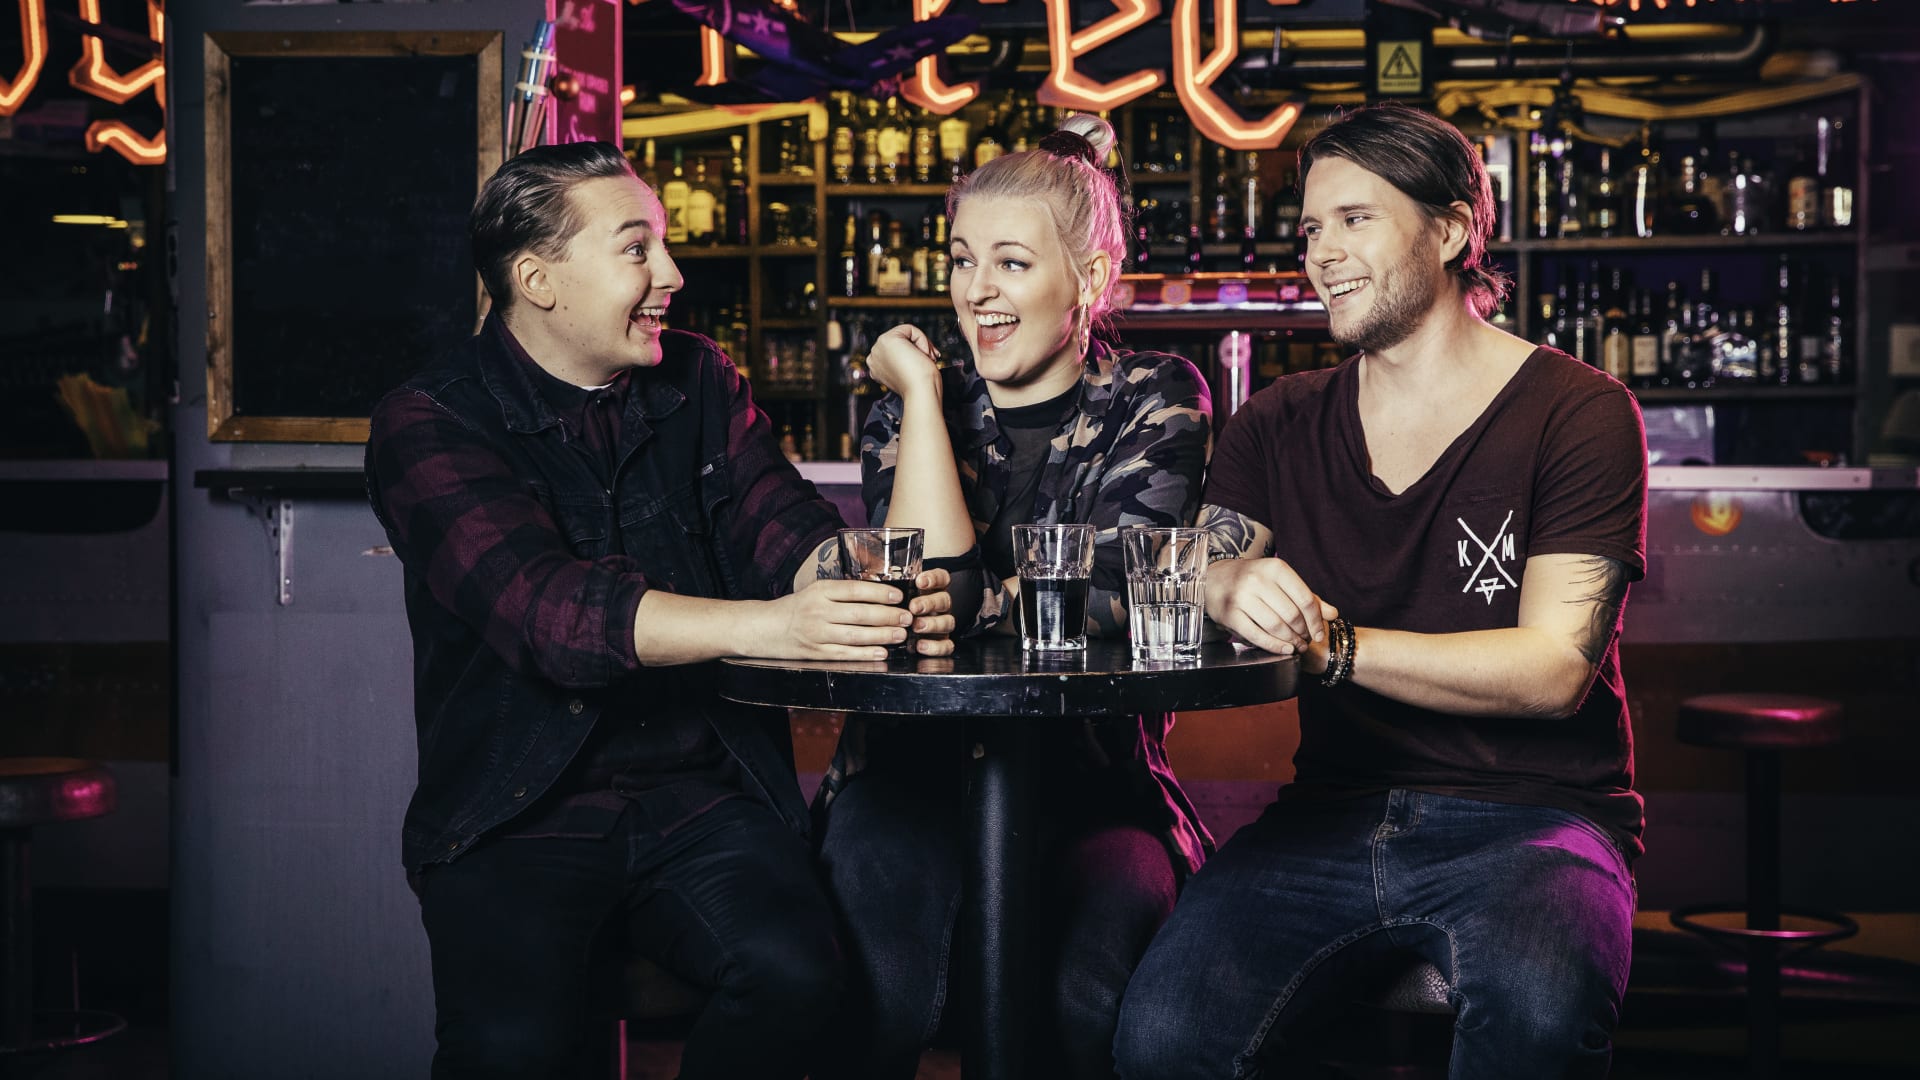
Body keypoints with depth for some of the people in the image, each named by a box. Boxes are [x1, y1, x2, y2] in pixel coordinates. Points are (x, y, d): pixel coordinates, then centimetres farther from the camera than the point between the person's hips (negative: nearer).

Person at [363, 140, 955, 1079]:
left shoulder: (700, 385, 12)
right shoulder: (428, 426, -5)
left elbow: (786, 526, -2)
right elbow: (541, 604, -22)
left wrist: (866, 586, -28)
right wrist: (765, 626, -36)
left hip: (702, 792, 3)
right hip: (522, 815, -3)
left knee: (794, 973, -26)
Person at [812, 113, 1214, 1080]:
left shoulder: (1153, 406, 3)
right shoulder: (908, 414, 8)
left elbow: (1103, 608, -10)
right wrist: (921, 396, -6)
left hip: (1087, 780, -1)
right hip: (916, 771, 1)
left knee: (1092, 1001, -28)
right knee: (884, 997, -28)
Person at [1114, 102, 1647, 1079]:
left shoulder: (1577, 413, 1)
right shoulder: (1280, 425, 15)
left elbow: (1556, 667, -9)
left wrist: (1333, 646, -18)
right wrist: (1232, 587, -22)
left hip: (1530, 819, -3)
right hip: (1332, 814, 3)